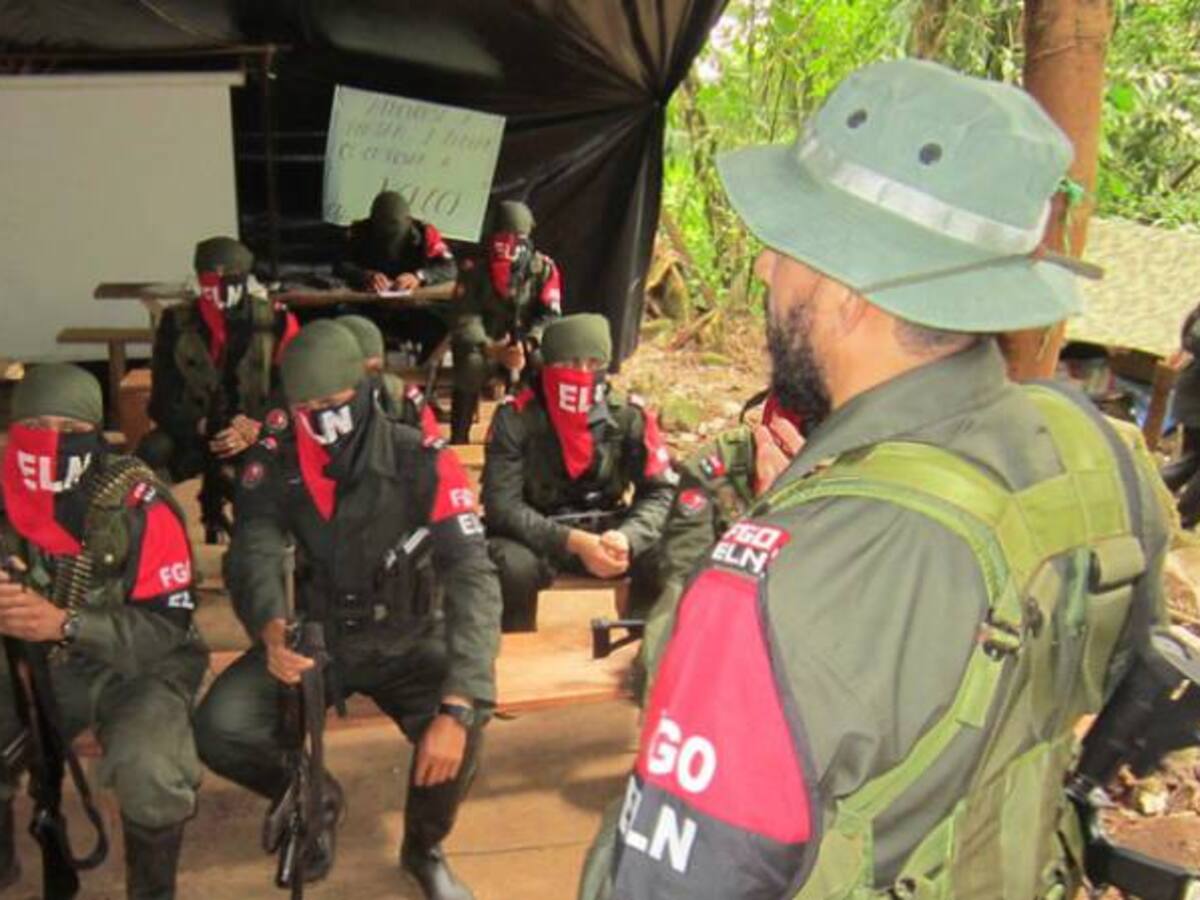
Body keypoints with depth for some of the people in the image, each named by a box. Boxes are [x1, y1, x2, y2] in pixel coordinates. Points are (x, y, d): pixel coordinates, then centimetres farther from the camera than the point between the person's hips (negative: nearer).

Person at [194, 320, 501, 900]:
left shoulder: (423, 464, -22)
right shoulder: (274, 464, -12)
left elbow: (473, 580, -29)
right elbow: (254, 556, -20)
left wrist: (458, 707, -41)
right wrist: (271, 628, -46)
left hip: (407, 642, -2)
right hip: (316, 638, 2)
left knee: (457, 729, -30)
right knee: (219, 728, -20)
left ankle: (425, 849, 7)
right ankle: (315, 801, 15)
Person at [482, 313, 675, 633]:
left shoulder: (628, 416, -7)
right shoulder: (516, 417, -15)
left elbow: (661, 490, -7)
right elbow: (501, 503, -20)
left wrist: (627, 537, -29)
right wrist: (574, 542, -31)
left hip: (605, 531, 3)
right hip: (537, 536, -2)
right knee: (512, 565, -34)